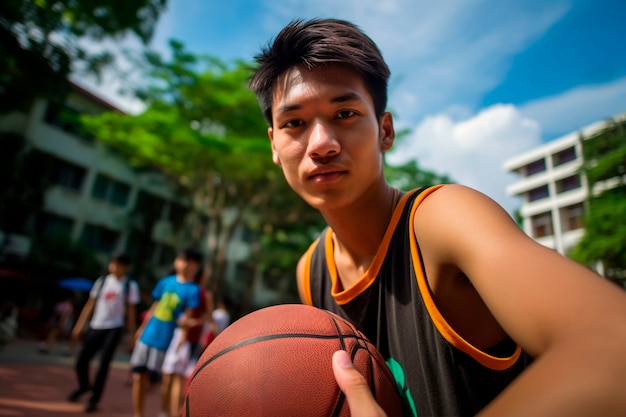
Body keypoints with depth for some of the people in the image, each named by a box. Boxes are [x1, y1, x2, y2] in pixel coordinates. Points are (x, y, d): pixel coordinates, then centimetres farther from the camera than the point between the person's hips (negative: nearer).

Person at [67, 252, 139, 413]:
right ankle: (84, 386, 37)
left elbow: (131, 311, -1)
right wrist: (79, 326, 7)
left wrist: (131, 334, -3)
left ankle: (94, 399, 11)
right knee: (81, 361, 7)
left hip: (114, 329, -3)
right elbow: (90, 304, 9)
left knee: (104, 364, -6)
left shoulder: (130, 285, -4)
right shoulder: (102, 281, 5)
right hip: (95, 327, 4)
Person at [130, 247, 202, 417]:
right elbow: (153, 308, 13)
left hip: (165, 341, -5)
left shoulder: (193, 290, -10)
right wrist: (141, 329, 17)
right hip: (147, 336, 5)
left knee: (167, 380, 1)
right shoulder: (165, 281, 4)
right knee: (138, 376, 10)